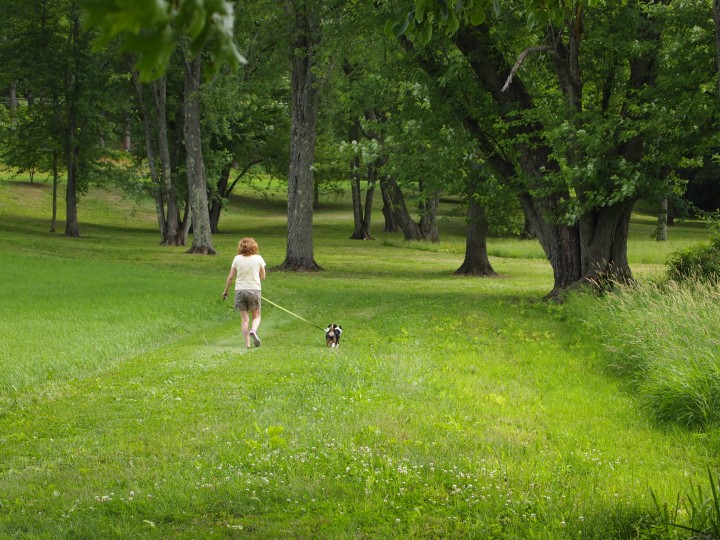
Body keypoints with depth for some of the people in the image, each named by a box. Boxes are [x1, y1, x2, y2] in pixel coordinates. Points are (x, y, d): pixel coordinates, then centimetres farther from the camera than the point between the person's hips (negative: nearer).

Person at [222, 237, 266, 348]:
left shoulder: (237, 259, -1)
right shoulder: (258, 259, -3)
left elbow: (230, 277, 2)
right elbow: (263, 277, 5)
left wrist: (225, 291, 14)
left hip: (240, 290, 1)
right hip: (254, 289, -1)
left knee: (245, 319, 6)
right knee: (256, 316, 12)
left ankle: (247, 344, 0)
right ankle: (253, 331, -19)